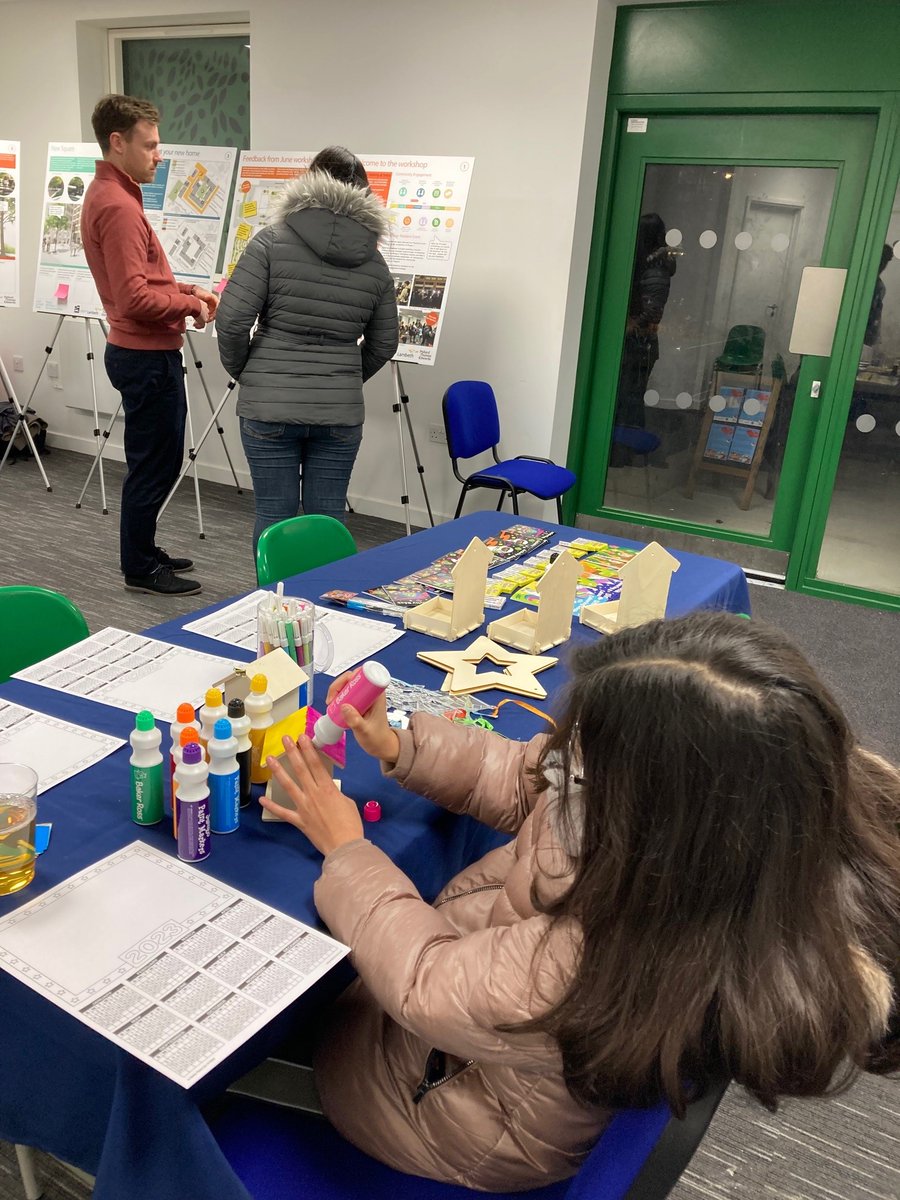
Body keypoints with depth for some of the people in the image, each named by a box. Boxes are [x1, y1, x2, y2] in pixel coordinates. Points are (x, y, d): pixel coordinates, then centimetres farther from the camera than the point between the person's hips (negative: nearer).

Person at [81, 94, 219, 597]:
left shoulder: (108, 195, 15)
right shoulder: (117, 206, -18)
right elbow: (136, 298, -23)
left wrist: (185, 289, 7)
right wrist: (192, 306, -10)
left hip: (141, 353, 10)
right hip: (148, 357, -10)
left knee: (155, 461, 18)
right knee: (156, 464, -1)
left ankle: (144, 552, 30)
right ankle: (141, 569, 11)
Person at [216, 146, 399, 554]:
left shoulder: (273, 241, -4)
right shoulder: (374, 262, 6)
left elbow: (232, 319, -8)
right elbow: (384, 343, 13)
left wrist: (240, 370, 10)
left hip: (269, 407, -2)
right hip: (340, 412, 2)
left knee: (274, 516, 7)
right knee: (327, 519, 10)